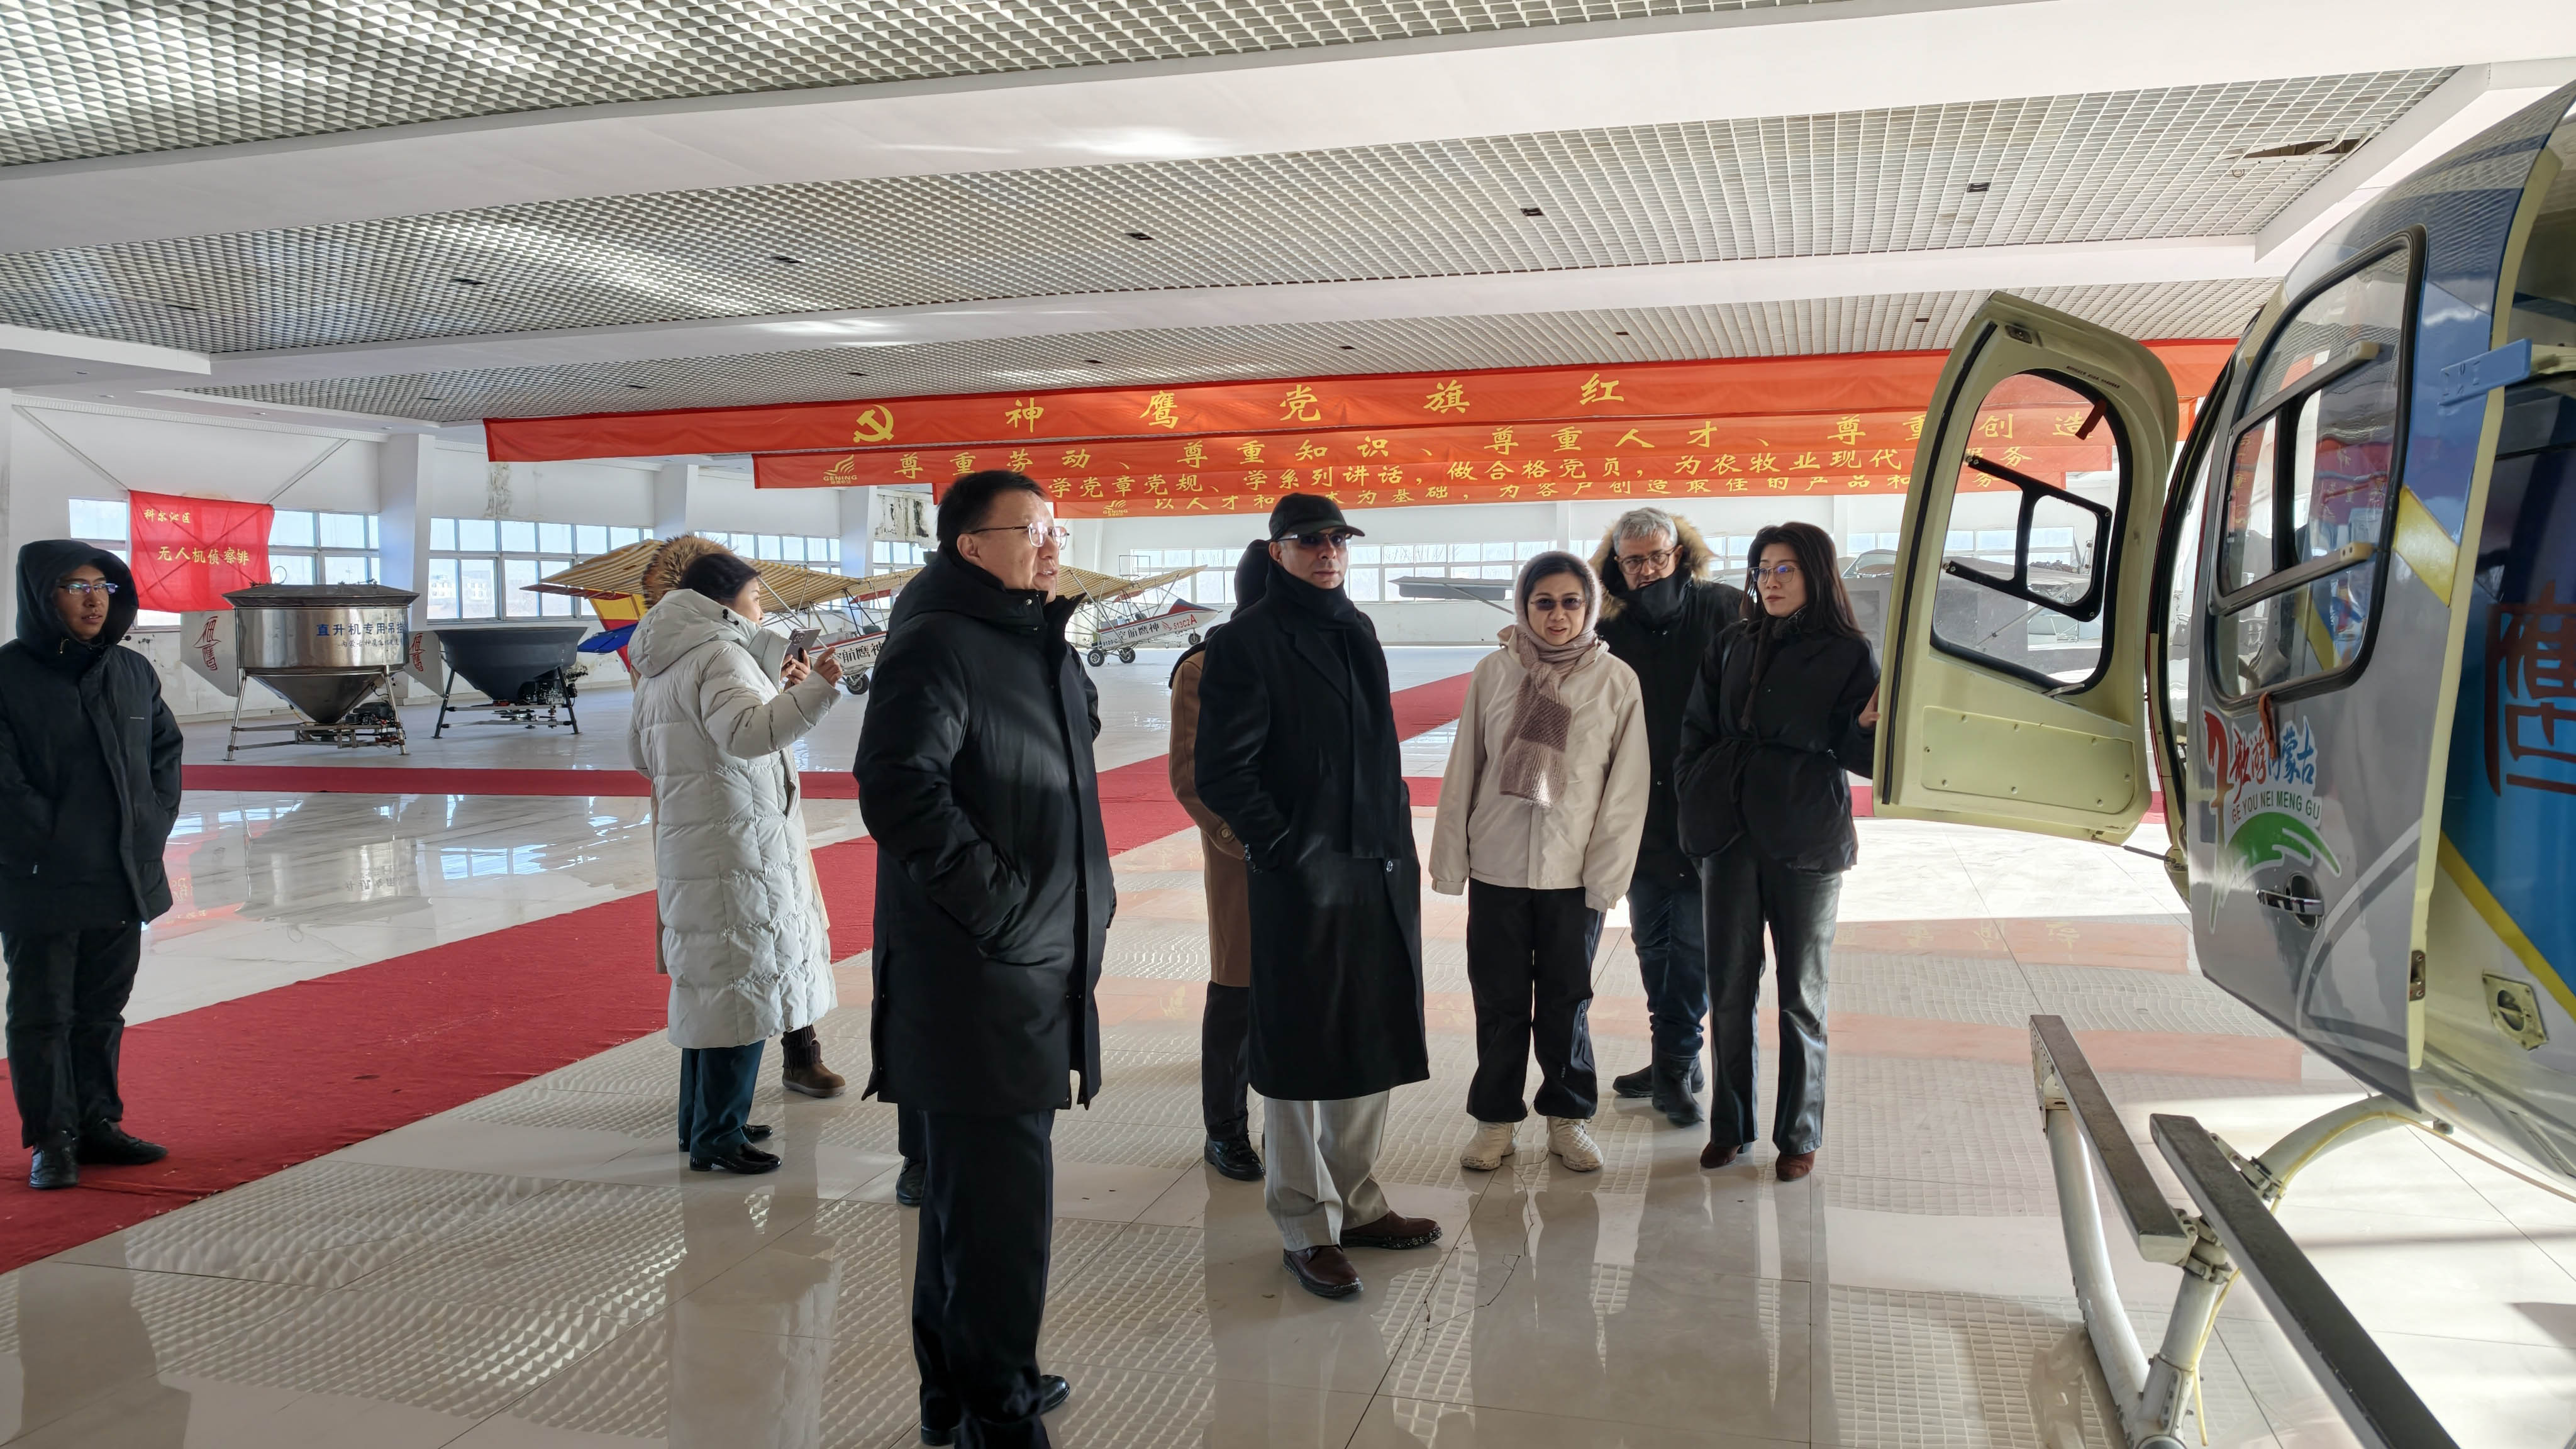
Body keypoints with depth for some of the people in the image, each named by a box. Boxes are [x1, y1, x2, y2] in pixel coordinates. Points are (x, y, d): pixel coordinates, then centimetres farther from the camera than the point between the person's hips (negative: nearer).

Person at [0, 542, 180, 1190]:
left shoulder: (134, 672, 6)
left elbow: (166, 748, 14)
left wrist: (154, 823, 3)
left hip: (126, 880, 5)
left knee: (103, 1010, 15)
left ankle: (98, 1123, 27)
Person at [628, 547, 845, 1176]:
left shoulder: (659, 668, 17)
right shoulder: (720, 655, -14)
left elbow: (641, 751, 26)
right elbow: (747, 730, -32)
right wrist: (816, 689, -43)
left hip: (688, 849, 11)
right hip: (737, 847, -11)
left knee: (709, 984, 18)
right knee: (740, 984, -4)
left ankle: (702, 1121, 29)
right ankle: (717, 1137, 1)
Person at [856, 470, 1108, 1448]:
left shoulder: (1045, 650, 16)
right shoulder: (935, 645, -14)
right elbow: (898, 789, -25)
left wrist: (1086, 900, 18)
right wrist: (998, 901, -22)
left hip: (1042, 967, 10)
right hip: (976, 976, -10)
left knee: (973, 1191, 19)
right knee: (1000, 1199, -4)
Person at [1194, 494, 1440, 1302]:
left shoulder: (1356, 631, 14)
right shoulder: (1248, 642, -9)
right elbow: (1221, 771, -13)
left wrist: (1400, 841, 12)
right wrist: (1283, 849, -15)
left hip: (1381, 872, 8)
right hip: (1300, 879, -7)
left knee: (1375, 1045, 15)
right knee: (1301, 1057, 3)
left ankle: (1354, 1203, 30)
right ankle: (1306, 1229, 16)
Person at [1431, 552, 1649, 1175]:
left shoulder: (1618, 682, -4)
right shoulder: (1493, 673, -2)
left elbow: (1626, 788, -1)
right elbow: (1464, 770, 4)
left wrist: (1606, 873, -5)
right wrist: (1449, 859, 3)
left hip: (1574, 872, -1)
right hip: (1496, 866, 1)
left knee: (1566, 1001, 10)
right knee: (1499, 1001, 9)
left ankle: (1568, 1117, 27)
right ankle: (1495, 1118, 24)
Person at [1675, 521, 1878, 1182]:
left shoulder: (1848, 655, -3)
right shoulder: (1733, 645, 8)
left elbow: (1861, 758, -3)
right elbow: (1697, 727, 15)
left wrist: (1869, 726, -23)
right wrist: (1697, 802, 6)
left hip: (1806, 841, -3)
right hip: (1730, 833, 3)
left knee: (1801, 992, 6)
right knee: (1730, 986, 9)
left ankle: (1799, 1135, 18)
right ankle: (1729, 1126, 21)